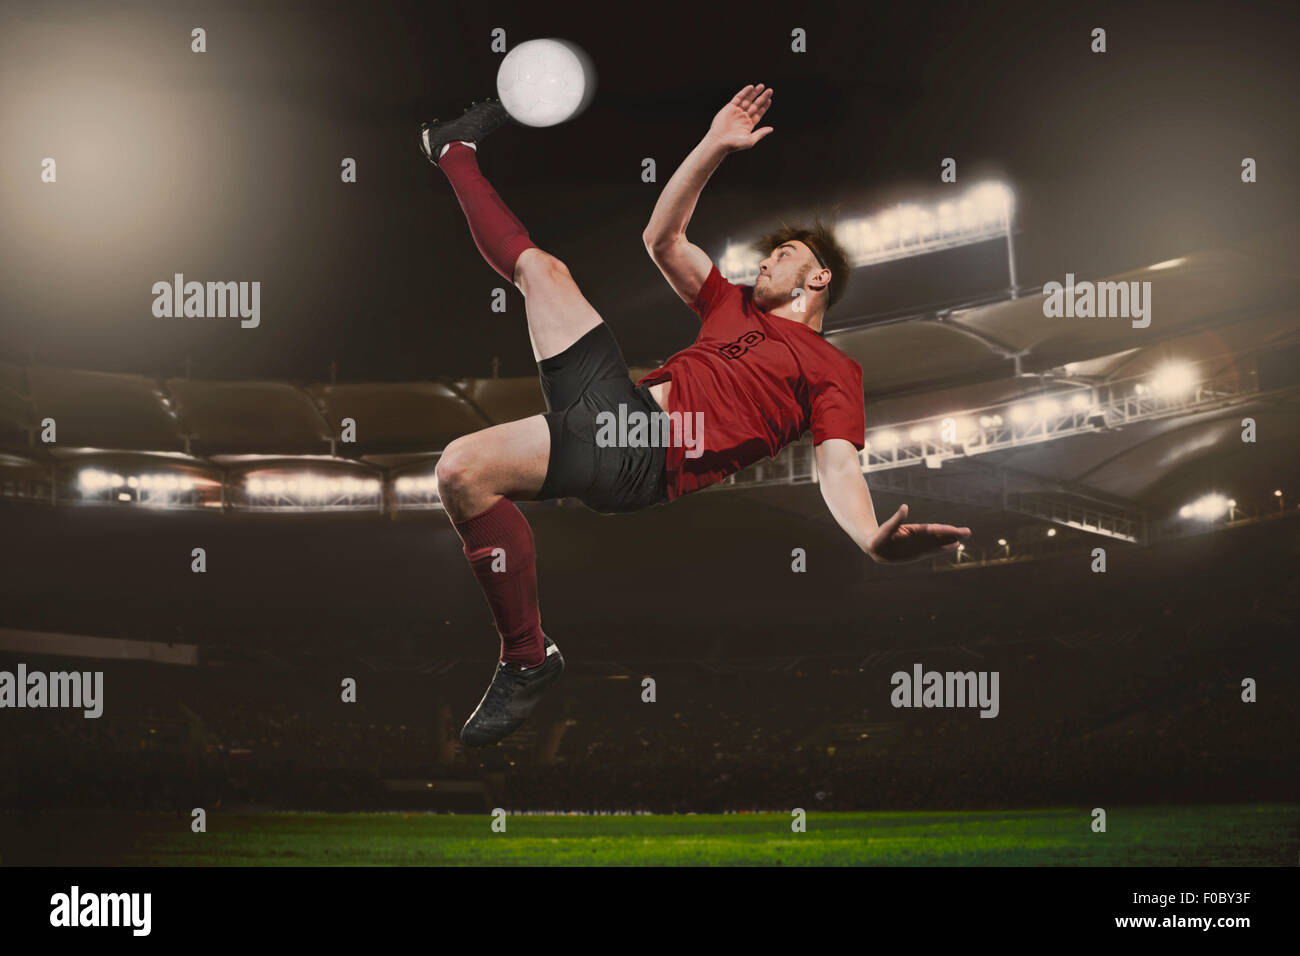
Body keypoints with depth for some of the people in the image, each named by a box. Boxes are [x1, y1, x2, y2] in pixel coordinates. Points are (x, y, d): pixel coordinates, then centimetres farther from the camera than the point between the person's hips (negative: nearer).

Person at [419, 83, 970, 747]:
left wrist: (874, 540, -30)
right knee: (539, 267, 23)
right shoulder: (734, 306, 29)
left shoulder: (834, 371, 7)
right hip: (613, 393, 8)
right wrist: (715, 146, 17)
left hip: (644, 456, -8)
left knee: (464, 469, -31)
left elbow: (838, 467, -8)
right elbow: (662, 238, 24)